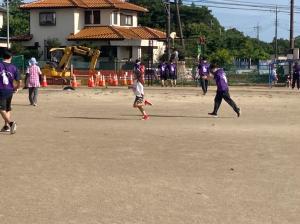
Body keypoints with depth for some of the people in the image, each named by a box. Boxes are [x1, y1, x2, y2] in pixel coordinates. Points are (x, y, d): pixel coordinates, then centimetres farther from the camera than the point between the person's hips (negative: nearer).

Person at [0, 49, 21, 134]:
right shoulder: (14, 67, 1)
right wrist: (16, 88, 20)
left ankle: (11, 122, -24)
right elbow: (19, 81, 0)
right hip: (10, 90, 4)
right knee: (8, 109, 19)